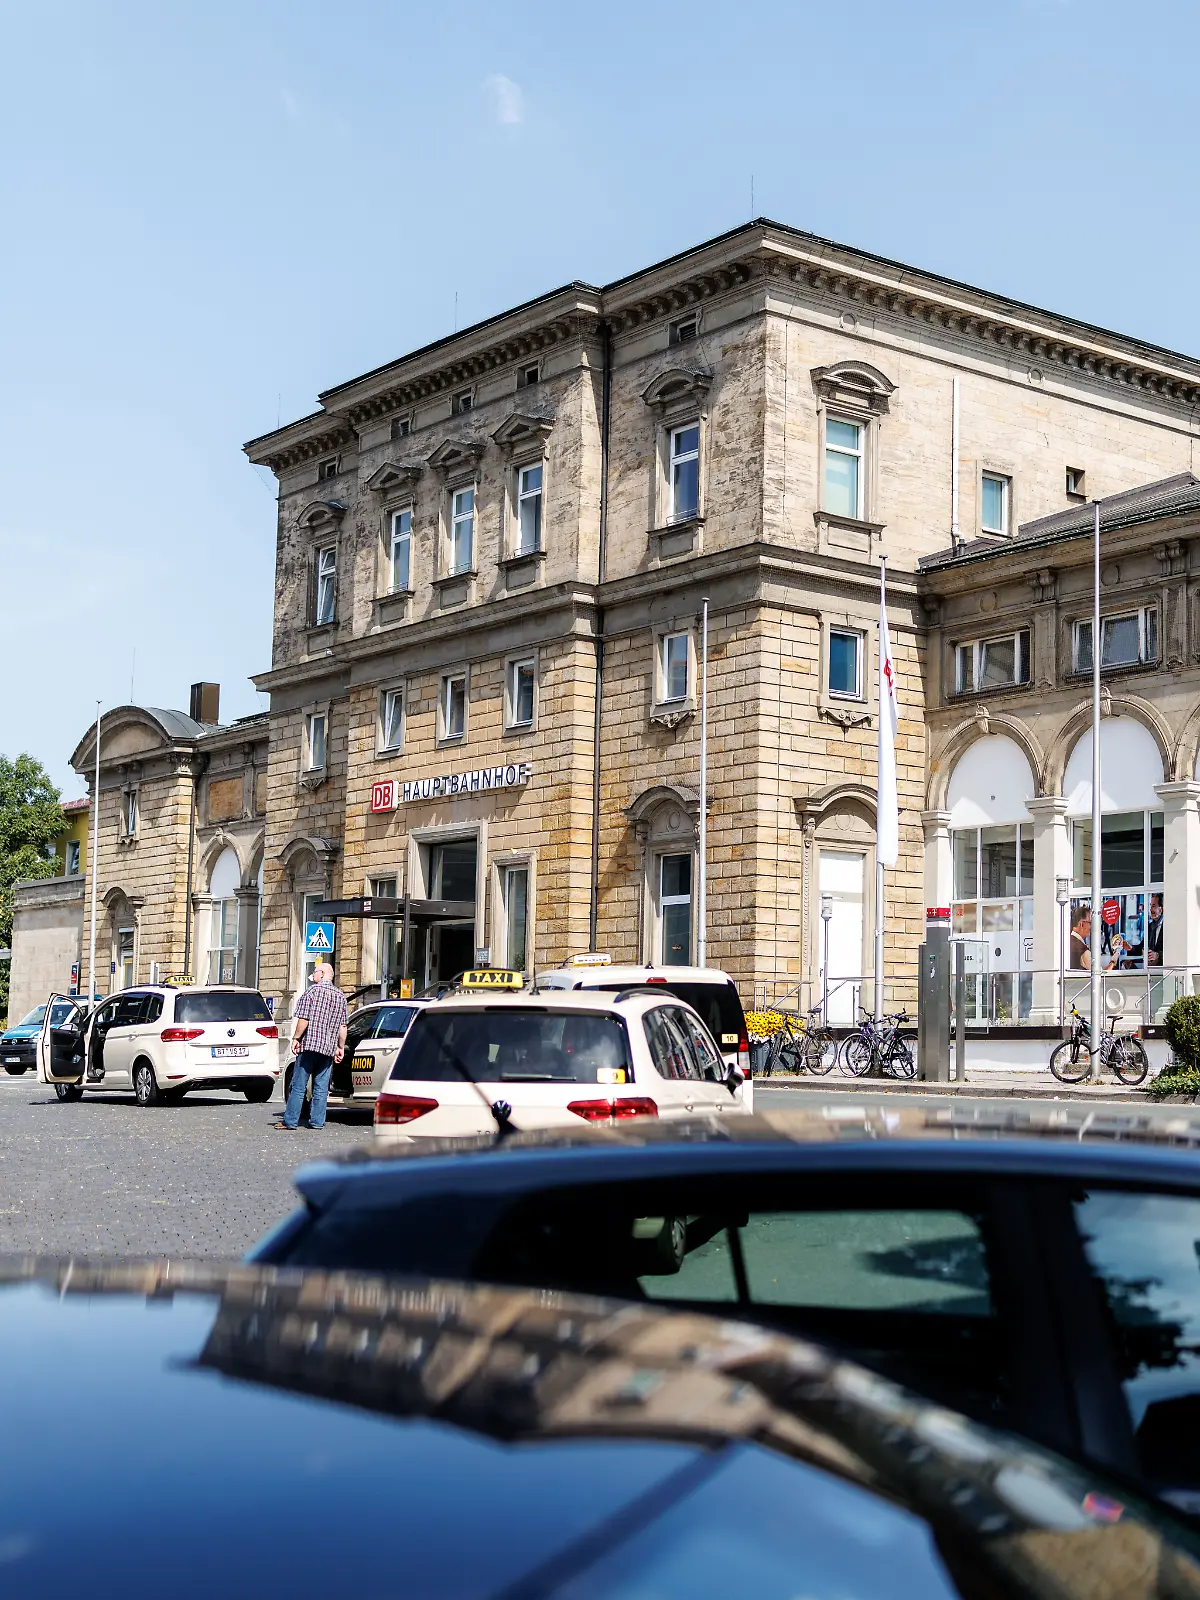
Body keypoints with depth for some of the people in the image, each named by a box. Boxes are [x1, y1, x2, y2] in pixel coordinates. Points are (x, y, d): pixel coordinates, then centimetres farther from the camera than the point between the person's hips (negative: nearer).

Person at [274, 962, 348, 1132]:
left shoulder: (313, 991, -6)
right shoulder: (340, 996, 11)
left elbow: (304, 1019, -12)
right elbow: (343, 1026, 10)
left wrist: (296, 1039, -4)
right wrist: (341, 1047, 15)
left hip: (309, 1044, -5)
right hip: (328, 1048, 5)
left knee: (298, 1086, -1)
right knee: (321, 1088, 8)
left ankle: (290, 1122, 0)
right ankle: (316, 1122, 6)